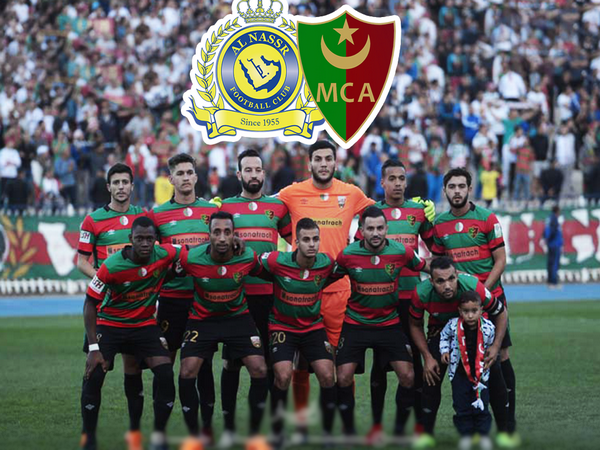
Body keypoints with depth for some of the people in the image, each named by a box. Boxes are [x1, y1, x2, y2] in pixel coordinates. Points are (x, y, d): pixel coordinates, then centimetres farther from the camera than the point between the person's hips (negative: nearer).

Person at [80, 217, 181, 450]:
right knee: (93, 376, -18)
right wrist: (93, 347, -19)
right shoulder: (112, 266, -24)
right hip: (110, 324, -2)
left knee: (165, 373, -14)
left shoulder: (164, 255, -16)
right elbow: (90, 303, -15)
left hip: (145, 324, 2)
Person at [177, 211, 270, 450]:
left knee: (260, 371, -12)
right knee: (187, 373, -15)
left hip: (238, 317, 1)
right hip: (202, 320, -1)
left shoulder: (248, 257, -18)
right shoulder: (191, 258, -22)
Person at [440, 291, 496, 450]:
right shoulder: (454, 325, -15)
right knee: (461, 407, 2)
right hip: (460, 372, 0)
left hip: (480, 372, 0)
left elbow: (491, 345, 6)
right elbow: (444, 336, 8)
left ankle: (483, 435, 12)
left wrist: (489, 359, -4)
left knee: (481, 406, -1)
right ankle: (465, 435, 14)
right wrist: (444, 351, -2)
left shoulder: (488, 328, -15)